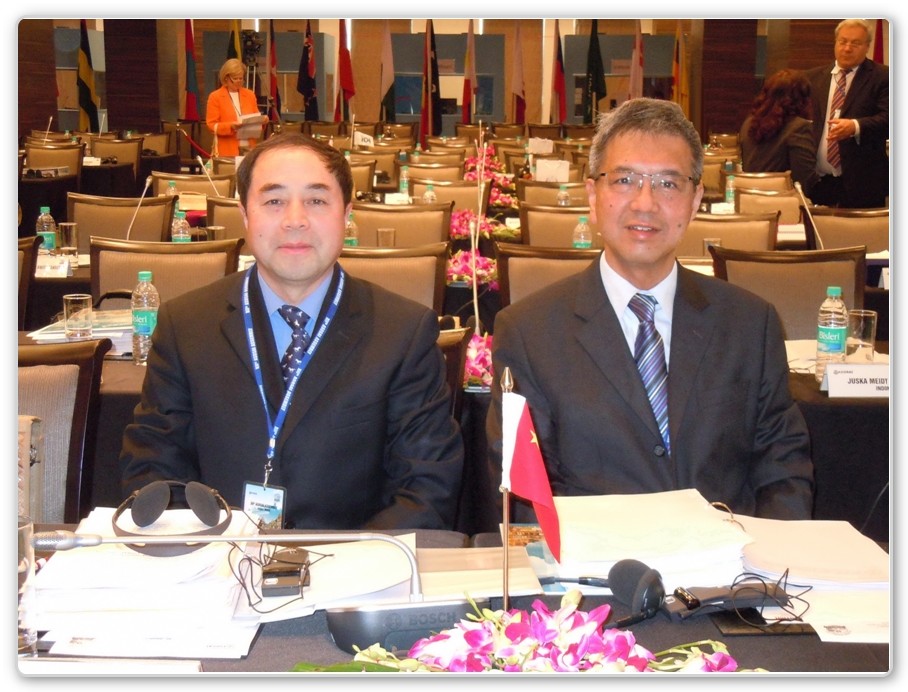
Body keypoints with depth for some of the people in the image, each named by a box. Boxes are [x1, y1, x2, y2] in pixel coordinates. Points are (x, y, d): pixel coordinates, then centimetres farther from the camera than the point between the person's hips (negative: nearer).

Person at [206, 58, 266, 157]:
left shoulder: (250, 94, 13)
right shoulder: (215, 97, 1)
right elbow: (212, 124, -4)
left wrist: (261, 120, -4)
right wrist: (230, 126, -20)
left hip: (250, 148, 3)